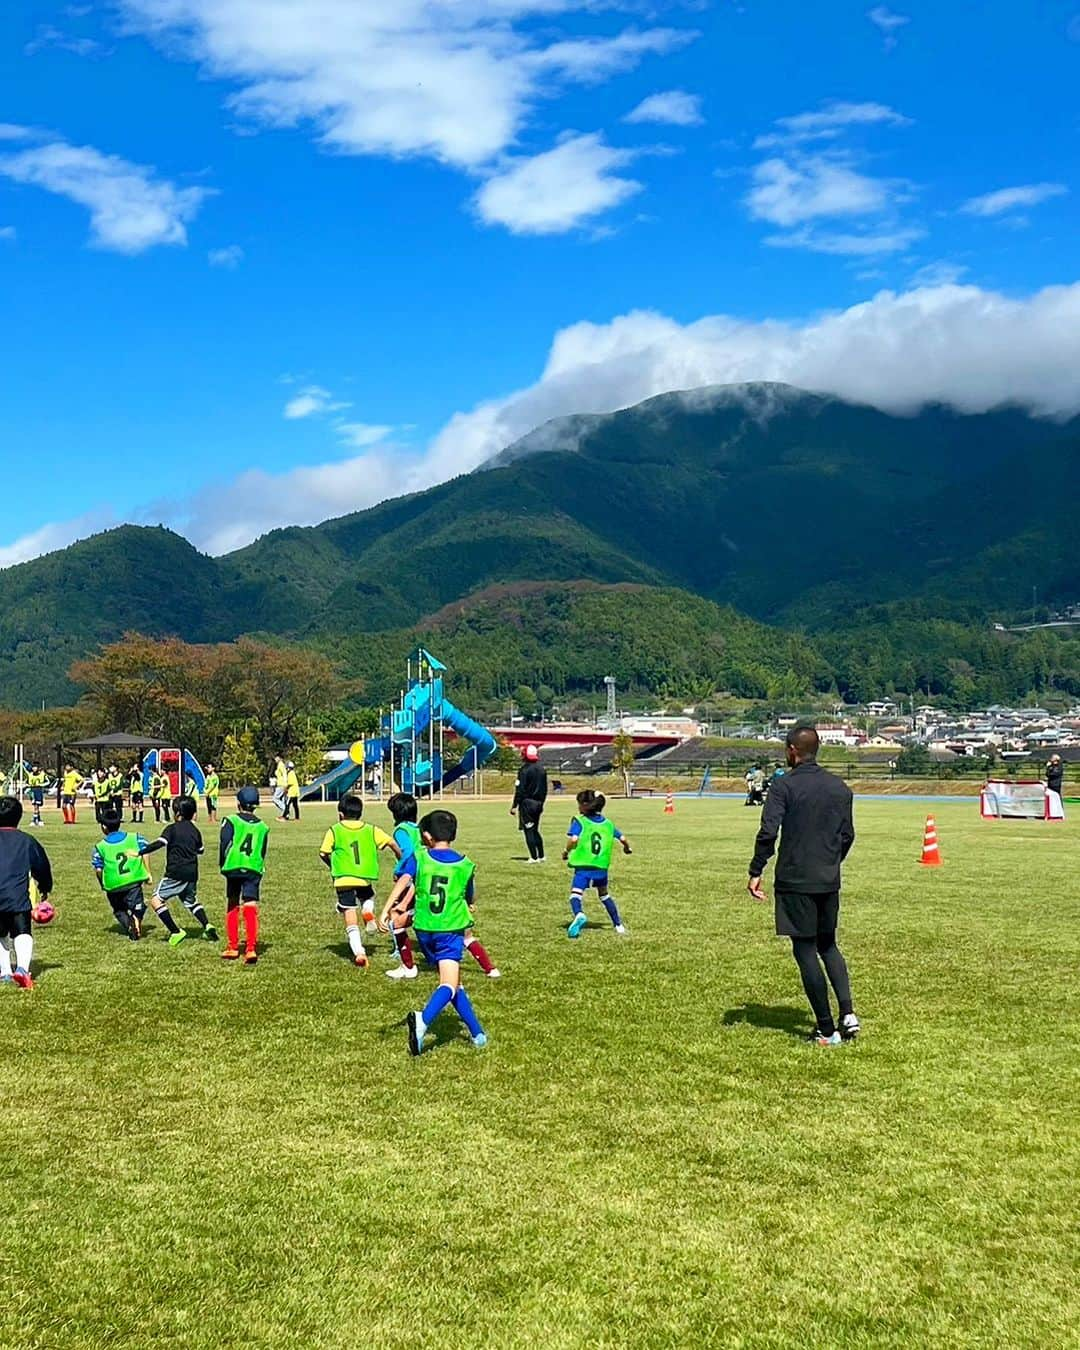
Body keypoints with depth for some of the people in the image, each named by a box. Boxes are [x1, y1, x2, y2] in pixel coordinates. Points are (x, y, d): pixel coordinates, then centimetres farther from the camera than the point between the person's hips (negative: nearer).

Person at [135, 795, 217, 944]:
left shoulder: (172, 828, -6)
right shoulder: (195, 830, 13)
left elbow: (159, 843, -20)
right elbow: (200, 851, 25)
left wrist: (139, 852, -18)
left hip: (175, 874, -7)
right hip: (192, 873, 7)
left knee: (157, 900, -2)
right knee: (191, 901, 27)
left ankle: (176, 931, -11)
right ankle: (207, 926, 8)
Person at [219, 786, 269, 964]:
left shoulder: (231, 821, -1)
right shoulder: (262, 827, 9)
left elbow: (224, 845, -5)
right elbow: (262, 852, 13)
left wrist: (222, 865, 8)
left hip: (233, 869, -1)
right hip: (254, 870, 1)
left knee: (232, 907, 15)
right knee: (251, 908, -5)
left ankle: (232, 948, 22)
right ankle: (251, 948, -18)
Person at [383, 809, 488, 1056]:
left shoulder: (419, 858, 1)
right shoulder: (466, 865, 4)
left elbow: (403, 881, -16)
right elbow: (470, 901, 16)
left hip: (424, 929, 3)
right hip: (451, 930, -3)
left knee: (454, 983, 16)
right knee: (449, 985, -13)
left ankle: (477, 1033, 22)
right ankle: (423, 1020, -40)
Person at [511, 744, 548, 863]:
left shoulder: (524, 770, -13)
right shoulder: (542, 769, 8)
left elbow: (520, 790, -15)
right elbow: (545, 789, 14)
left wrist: (514, 806, -11)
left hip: (527, 803, -7)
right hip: (538, 804, 7)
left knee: (529, 831, -1)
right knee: (535, 830, 18)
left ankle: (534, 857, -3)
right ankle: (541, 856, 18)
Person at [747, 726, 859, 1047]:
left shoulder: (785, 786, -9)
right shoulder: (840, 788, 7)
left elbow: (768, 832, -17)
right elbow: (847, 835, 12)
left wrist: (756, 872, -10)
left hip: (795, 882, -5)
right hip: (829, 882, 5)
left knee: (805, 951, 2)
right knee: (828, 945, 20)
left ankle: (827, 1030, 3)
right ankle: (848, 1013, 4)